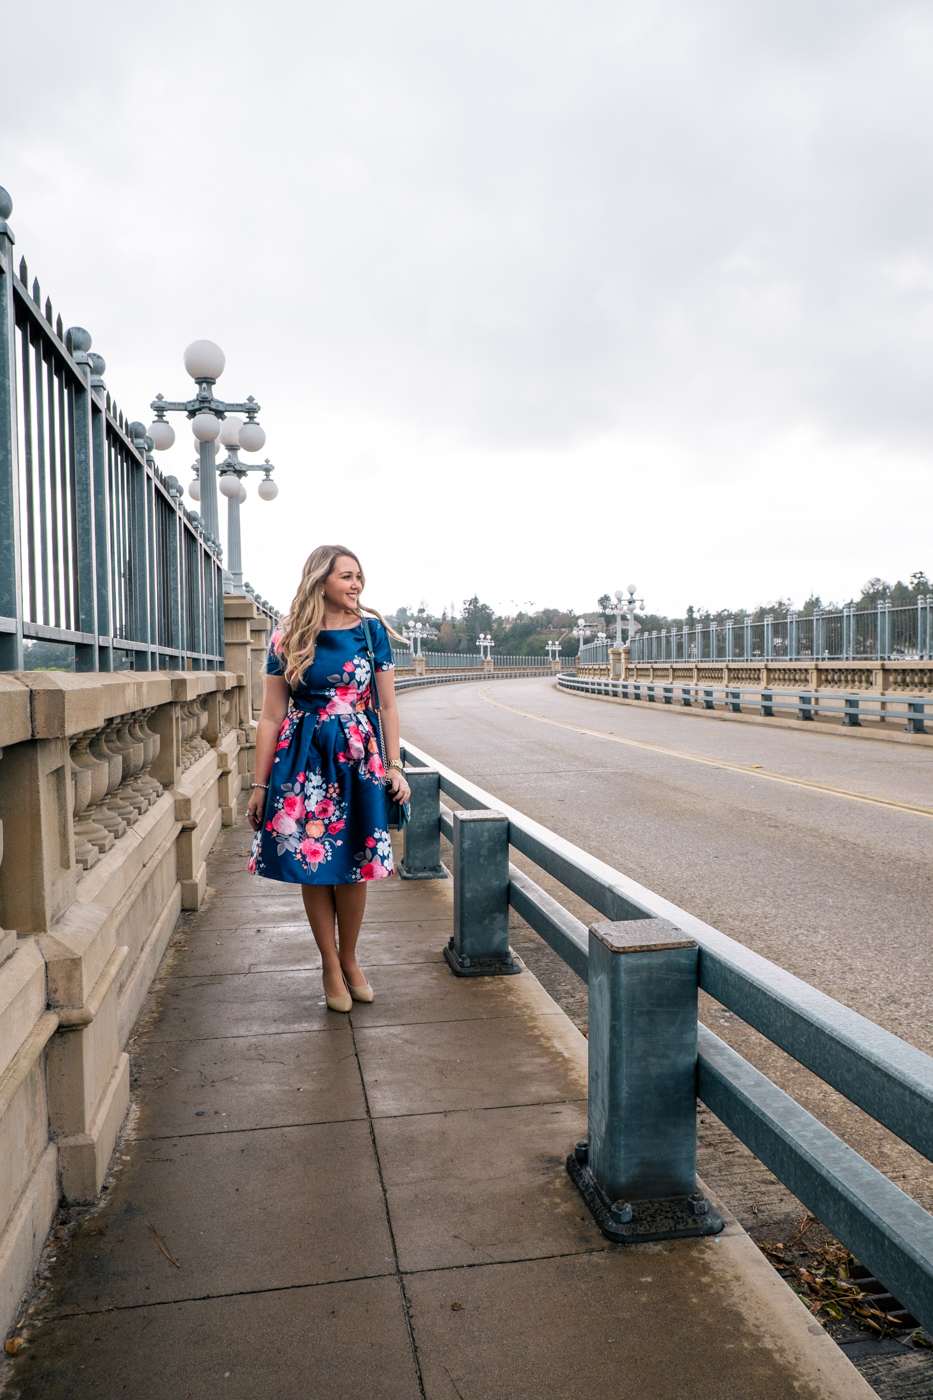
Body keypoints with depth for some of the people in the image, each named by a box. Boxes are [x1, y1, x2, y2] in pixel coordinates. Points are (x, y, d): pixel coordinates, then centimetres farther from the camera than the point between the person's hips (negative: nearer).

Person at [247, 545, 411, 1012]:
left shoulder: (372, 630, 2)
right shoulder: (289, 638, -1)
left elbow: (387, 706, 6)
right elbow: (271, 716, 1)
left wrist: (394, 766, 0)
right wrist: (260, 784, 0)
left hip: (358, 759, 1)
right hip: (304, 760, -1)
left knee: (353, 866, 6)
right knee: (312, 865, 5)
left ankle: (349, 960, 28)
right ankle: (331, 967, 24)